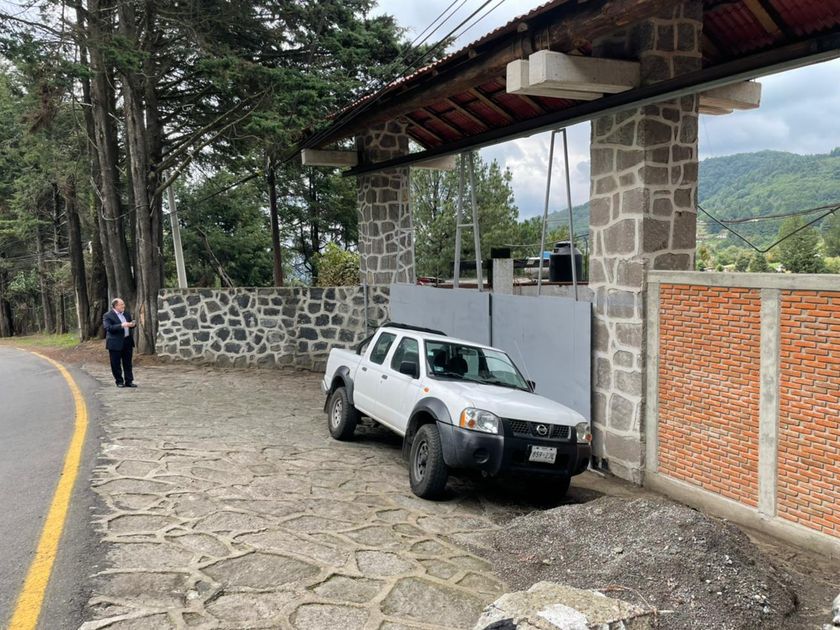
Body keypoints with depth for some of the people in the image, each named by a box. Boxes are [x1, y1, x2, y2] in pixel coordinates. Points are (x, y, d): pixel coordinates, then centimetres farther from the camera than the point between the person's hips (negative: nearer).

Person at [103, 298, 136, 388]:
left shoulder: (127, 314, 12)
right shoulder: (107, 316, -8)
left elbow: (130, 324, 23)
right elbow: (108, 328, -19)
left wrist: (132, 325, -3)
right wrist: (121, 325, -28)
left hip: (127, 342, 5)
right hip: (115, 343, -5)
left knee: (128, 363, 9)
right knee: (116, 364, 3)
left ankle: (129, 381, 14)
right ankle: (119, 381, 13)